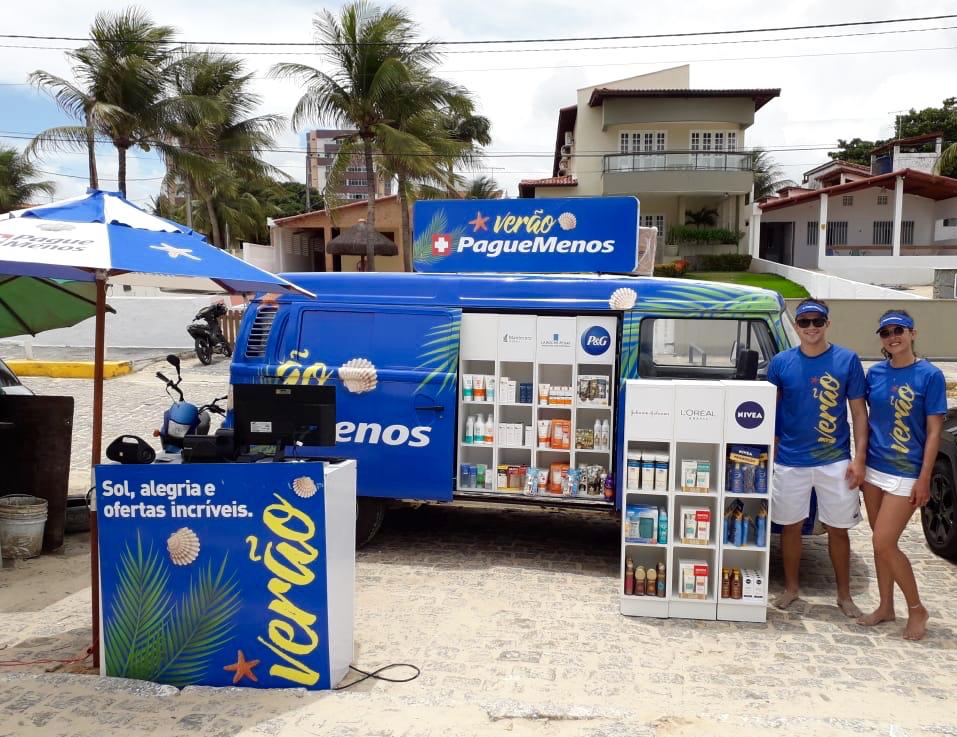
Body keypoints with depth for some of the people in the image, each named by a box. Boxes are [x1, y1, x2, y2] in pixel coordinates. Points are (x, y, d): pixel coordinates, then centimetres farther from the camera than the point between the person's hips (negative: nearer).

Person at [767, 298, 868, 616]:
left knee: (838, 529, 9)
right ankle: (791, 588, 28)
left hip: (835, 461, 0)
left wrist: (859, 458, -5)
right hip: (790, 461, 1)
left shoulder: (848, 360, -2)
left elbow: (859, 411, 0)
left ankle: (844, 595, 26)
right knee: (790, 526, 11)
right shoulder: (781, 362, -1)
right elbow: (770, 410, 6)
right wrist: (769, 451, 0)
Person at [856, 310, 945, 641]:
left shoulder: (929, 375, -9)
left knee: (884, 544, -7)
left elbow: (933, 431, -9)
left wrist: (924, 480, -13)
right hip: (874, 468, 5)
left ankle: (916, 608, 14)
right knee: (881, 542, 12)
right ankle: (886, 607, 26)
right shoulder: (875, 373, 4)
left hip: (906, 473, -5)